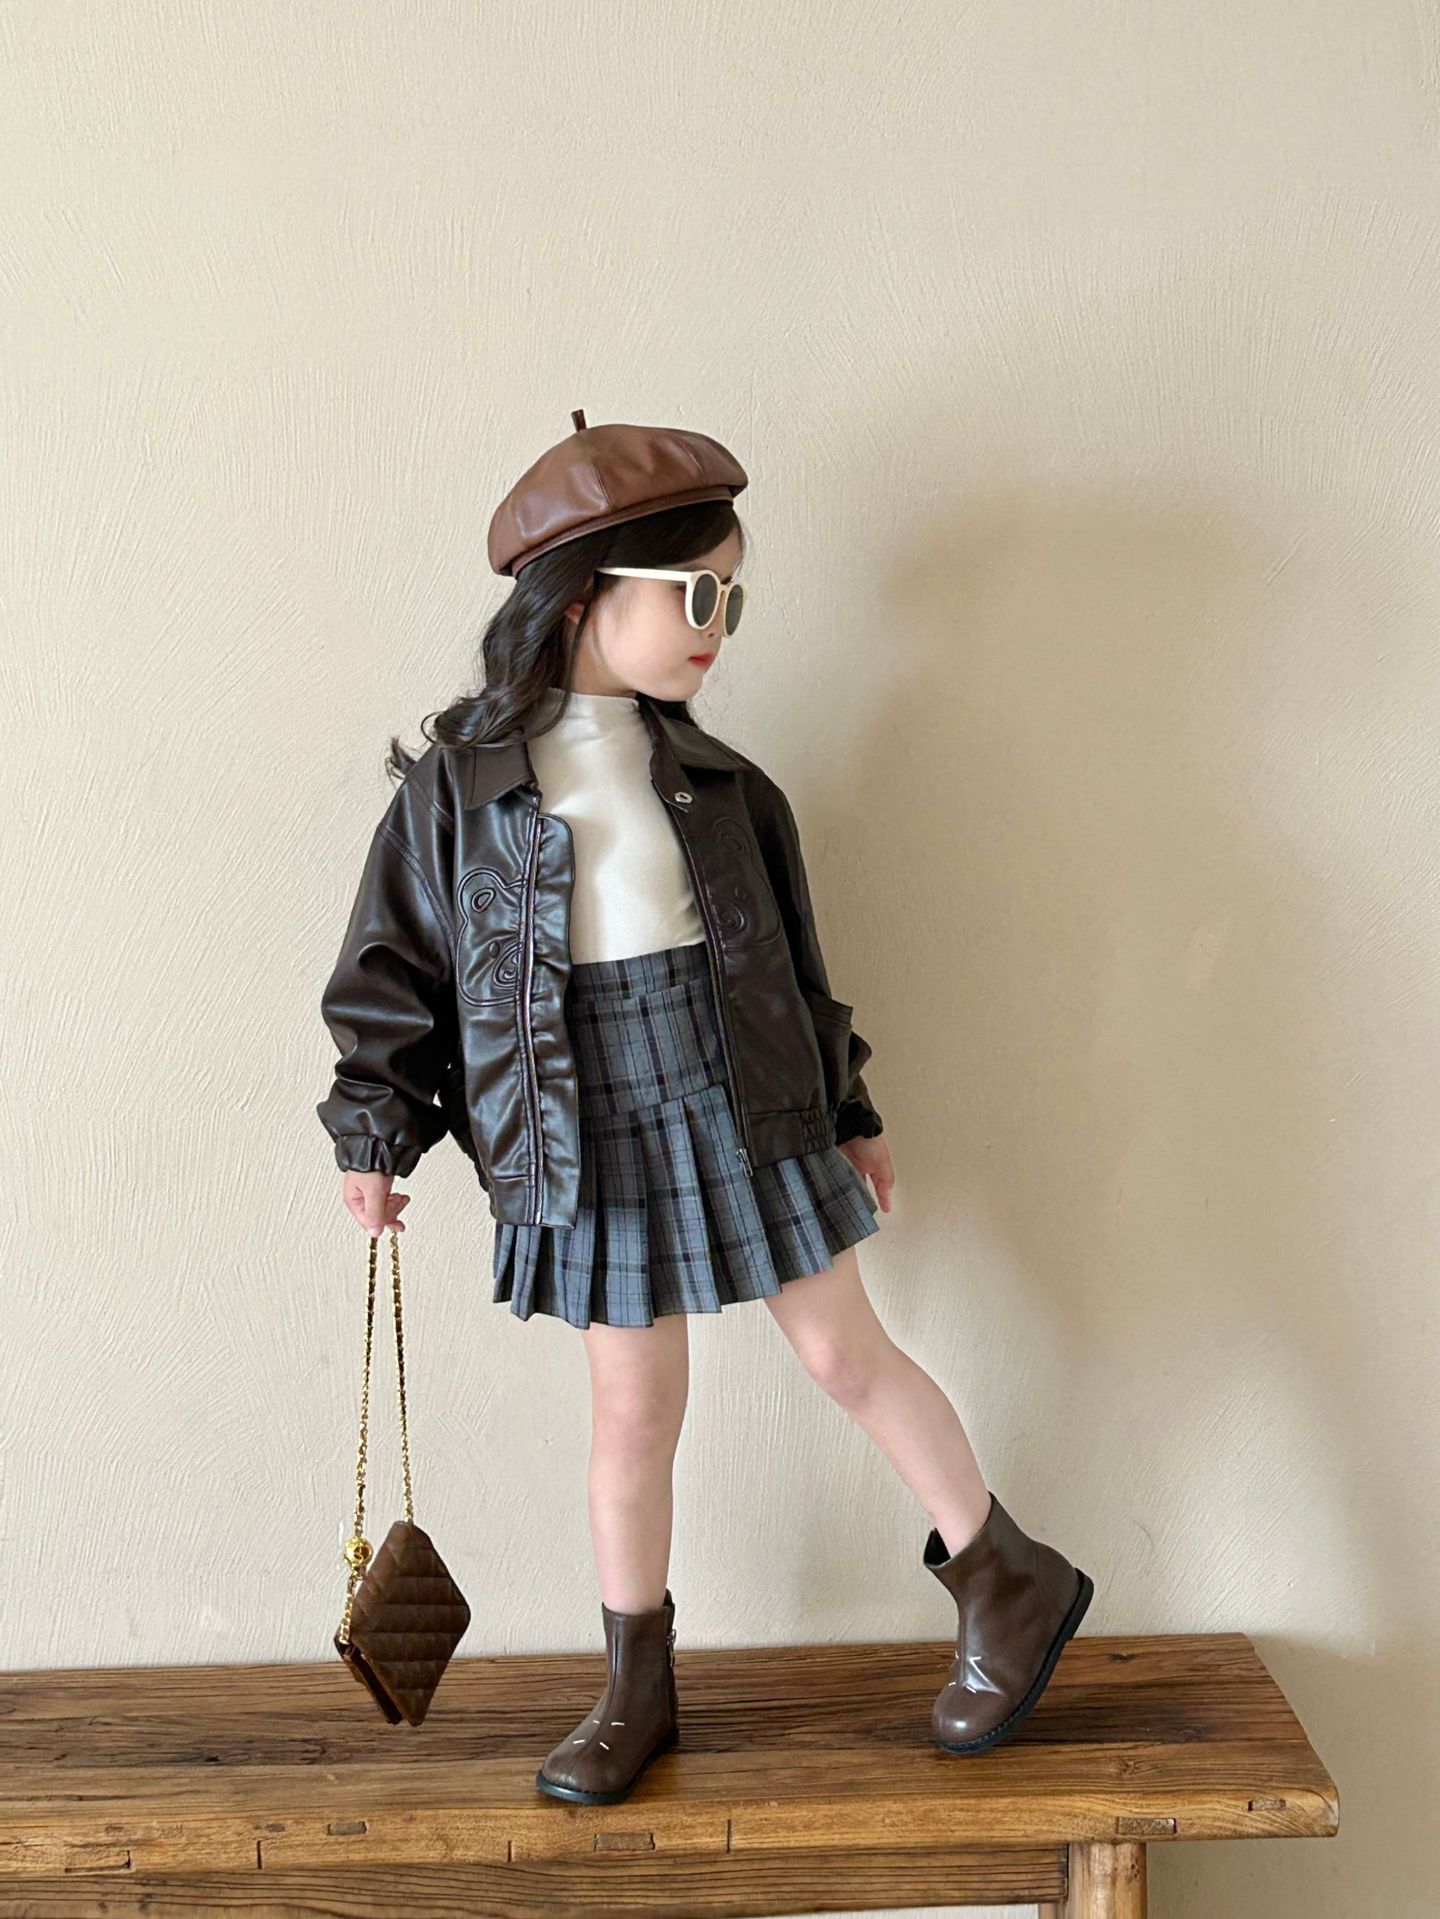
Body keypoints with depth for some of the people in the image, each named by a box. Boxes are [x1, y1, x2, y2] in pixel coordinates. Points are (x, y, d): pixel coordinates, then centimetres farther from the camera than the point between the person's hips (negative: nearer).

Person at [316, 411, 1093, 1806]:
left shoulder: (714, 780, 3)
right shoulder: (461, 779, -4)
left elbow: (791, 950, 11)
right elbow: (397, 957, 2)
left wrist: (848, 1112, 14)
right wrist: (374, 1131, 1)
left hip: (741, 1107, 1)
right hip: (592, 1139, -1)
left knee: (846, 1354, 8)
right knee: (633, 1406, 6)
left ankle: (1011, 1583, 27)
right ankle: (636, 1690, 25)